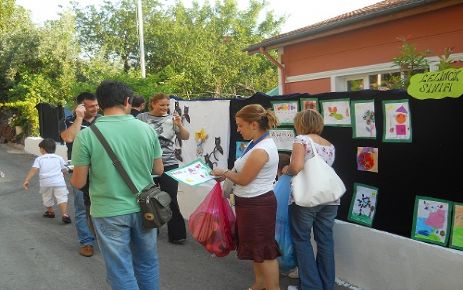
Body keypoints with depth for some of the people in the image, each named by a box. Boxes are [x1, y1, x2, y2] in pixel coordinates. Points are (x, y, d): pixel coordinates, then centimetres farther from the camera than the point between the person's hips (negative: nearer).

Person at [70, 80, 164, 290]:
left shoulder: (86, 135, -12)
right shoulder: (147, 129, -5)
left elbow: (78, 182, -7)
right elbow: (159, 170, 5)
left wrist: (71, 178, 15)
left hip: (109, 212, -2)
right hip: (143, 209, 3)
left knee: (122, 272, 11)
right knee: (147, 264, 21)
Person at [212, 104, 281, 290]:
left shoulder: (260, 150, -26)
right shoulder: (260, 143, 6)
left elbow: (243, 179, -19)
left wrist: (224, 173, -3)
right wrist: (227, 174, 5)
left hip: (257, 205, -10)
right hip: (253, 203, 10)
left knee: (264, 249, 2)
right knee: (256, 246, 21)